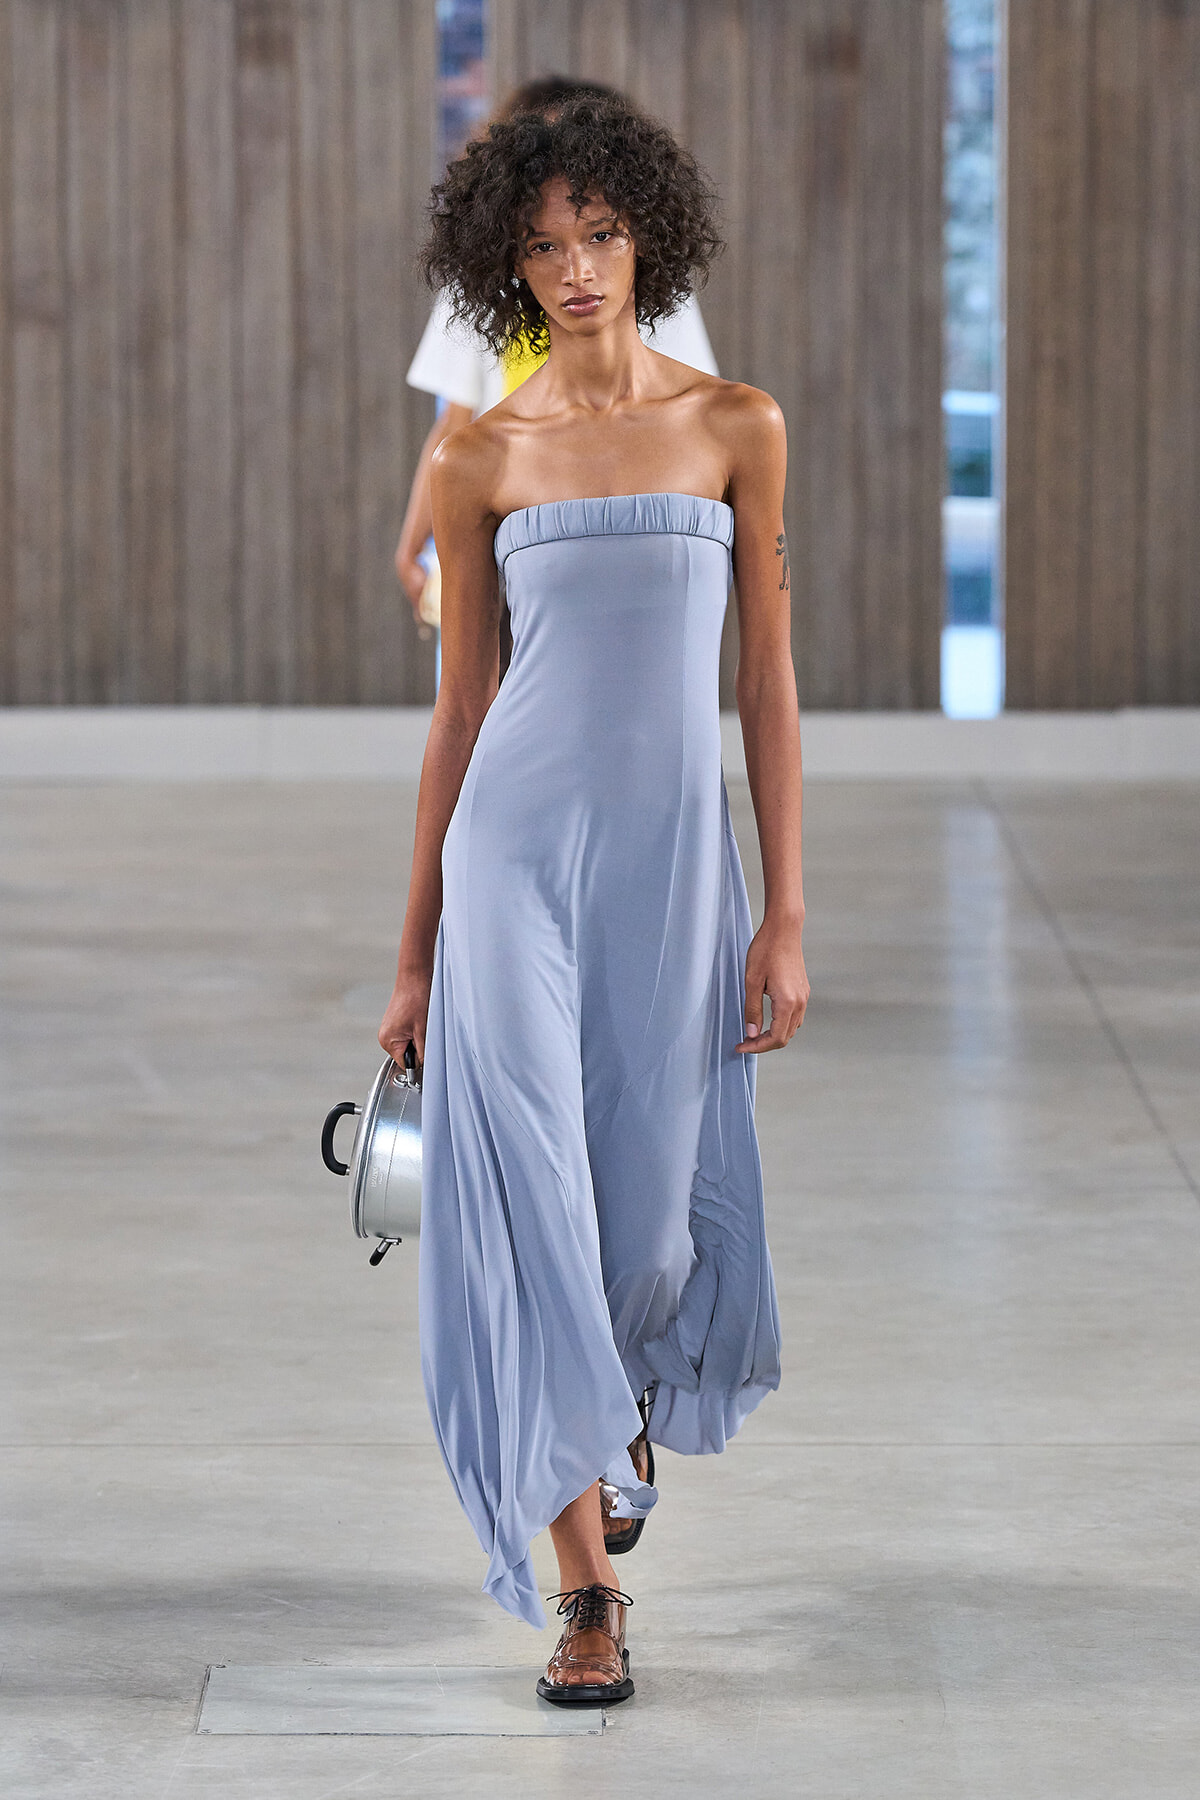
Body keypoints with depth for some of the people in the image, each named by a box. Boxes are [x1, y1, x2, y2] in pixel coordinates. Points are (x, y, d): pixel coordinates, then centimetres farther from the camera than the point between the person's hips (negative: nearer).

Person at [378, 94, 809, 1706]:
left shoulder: (737, 427, 4)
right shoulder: (484, 459, 4)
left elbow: (768, 679, 4)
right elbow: (460, 707, 8)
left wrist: (787, 918, -1)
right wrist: (414, 954, 9)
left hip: (675, 852, 1)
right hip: (514, 846, 0)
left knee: (651, 1204, 6)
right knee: (527, 1192, -9)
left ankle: (625, 1410, 42)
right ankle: (586, 1585, -3)